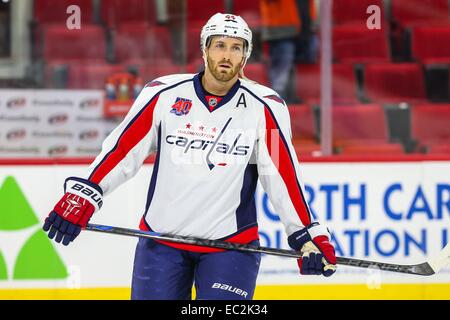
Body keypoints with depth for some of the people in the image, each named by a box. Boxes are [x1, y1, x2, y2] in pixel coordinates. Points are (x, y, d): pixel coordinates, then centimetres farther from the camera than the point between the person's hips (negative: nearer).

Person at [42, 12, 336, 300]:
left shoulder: (264, 108, -6)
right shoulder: (164, 94, -5)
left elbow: (284, 174, -5)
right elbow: (123, 148, -2)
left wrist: (308, 236, -9)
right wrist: (82, 194, -8)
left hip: (231, 243, -1)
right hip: (161, 238, 2)